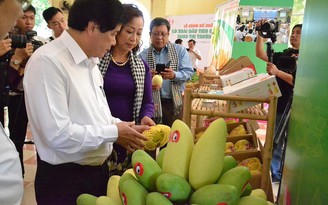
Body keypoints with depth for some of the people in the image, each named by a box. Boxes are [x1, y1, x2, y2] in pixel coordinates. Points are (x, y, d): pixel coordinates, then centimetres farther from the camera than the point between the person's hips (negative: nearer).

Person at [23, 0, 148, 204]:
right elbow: (58, 135, -27)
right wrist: (114, 132, -17)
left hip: (99, 170, 8)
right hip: (64, 179, -8)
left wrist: (122, 127, -2)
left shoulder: (91, 61, 7)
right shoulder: (47, 61, -21)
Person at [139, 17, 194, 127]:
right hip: (150, 102, 0)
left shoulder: (180, 50, 5)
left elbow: (188, 72, -2)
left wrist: (174, 75, -21)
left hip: (174, 102, 0)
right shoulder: (143, 55, 4)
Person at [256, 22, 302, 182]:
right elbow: (260, 54, 10)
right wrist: (261, 35, -1)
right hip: (277, 105, 6)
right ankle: (275, 176, 27)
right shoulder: (285, 55, 13)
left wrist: (277, 72, -22)